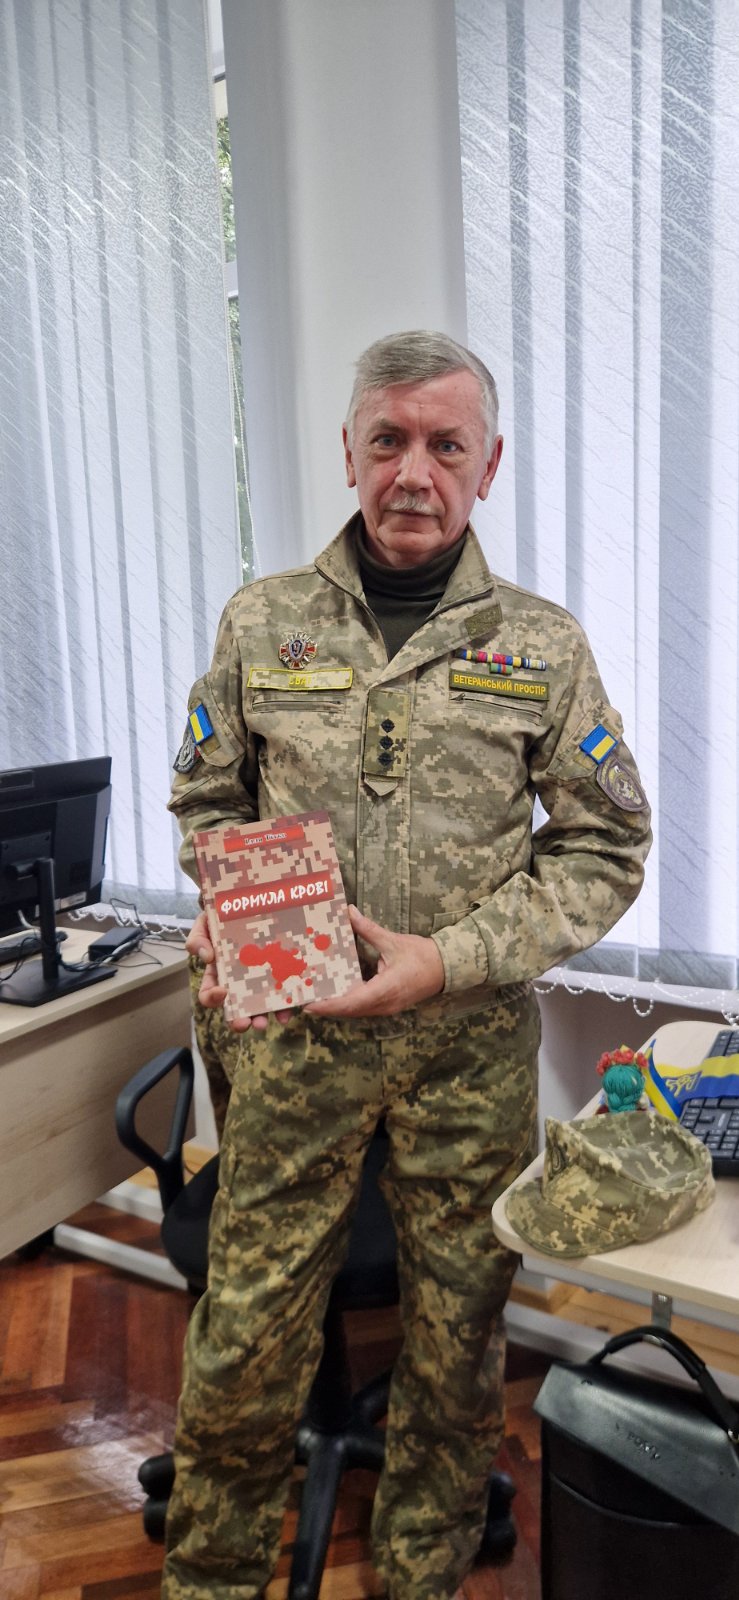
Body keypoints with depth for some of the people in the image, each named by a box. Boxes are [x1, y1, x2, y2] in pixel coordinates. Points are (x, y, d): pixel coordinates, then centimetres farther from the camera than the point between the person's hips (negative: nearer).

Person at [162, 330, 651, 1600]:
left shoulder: (542, 645, 0)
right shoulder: (261, 621, 3)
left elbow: (607, 847, 0)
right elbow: (206, 803, 13)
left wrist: (451, 959, -11)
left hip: (472, 1042, 0)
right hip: (291, 1034, 1)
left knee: (457, 1340, 14)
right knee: (246, 1332, 8)